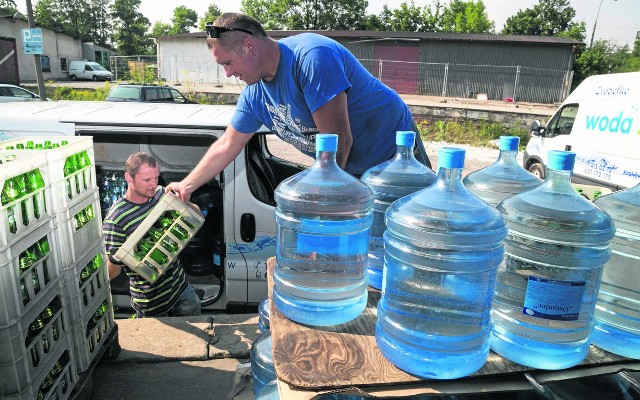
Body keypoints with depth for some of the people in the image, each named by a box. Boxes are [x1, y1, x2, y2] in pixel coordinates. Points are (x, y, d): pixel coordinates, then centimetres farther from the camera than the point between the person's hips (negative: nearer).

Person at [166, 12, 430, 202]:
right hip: (352, 173, 7)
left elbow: (339, 141, -30)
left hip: (394, 151, -6)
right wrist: (187, 185, 15)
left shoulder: (311, 57, -28)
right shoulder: (255, 93, -1)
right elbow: (226, 147, 11)